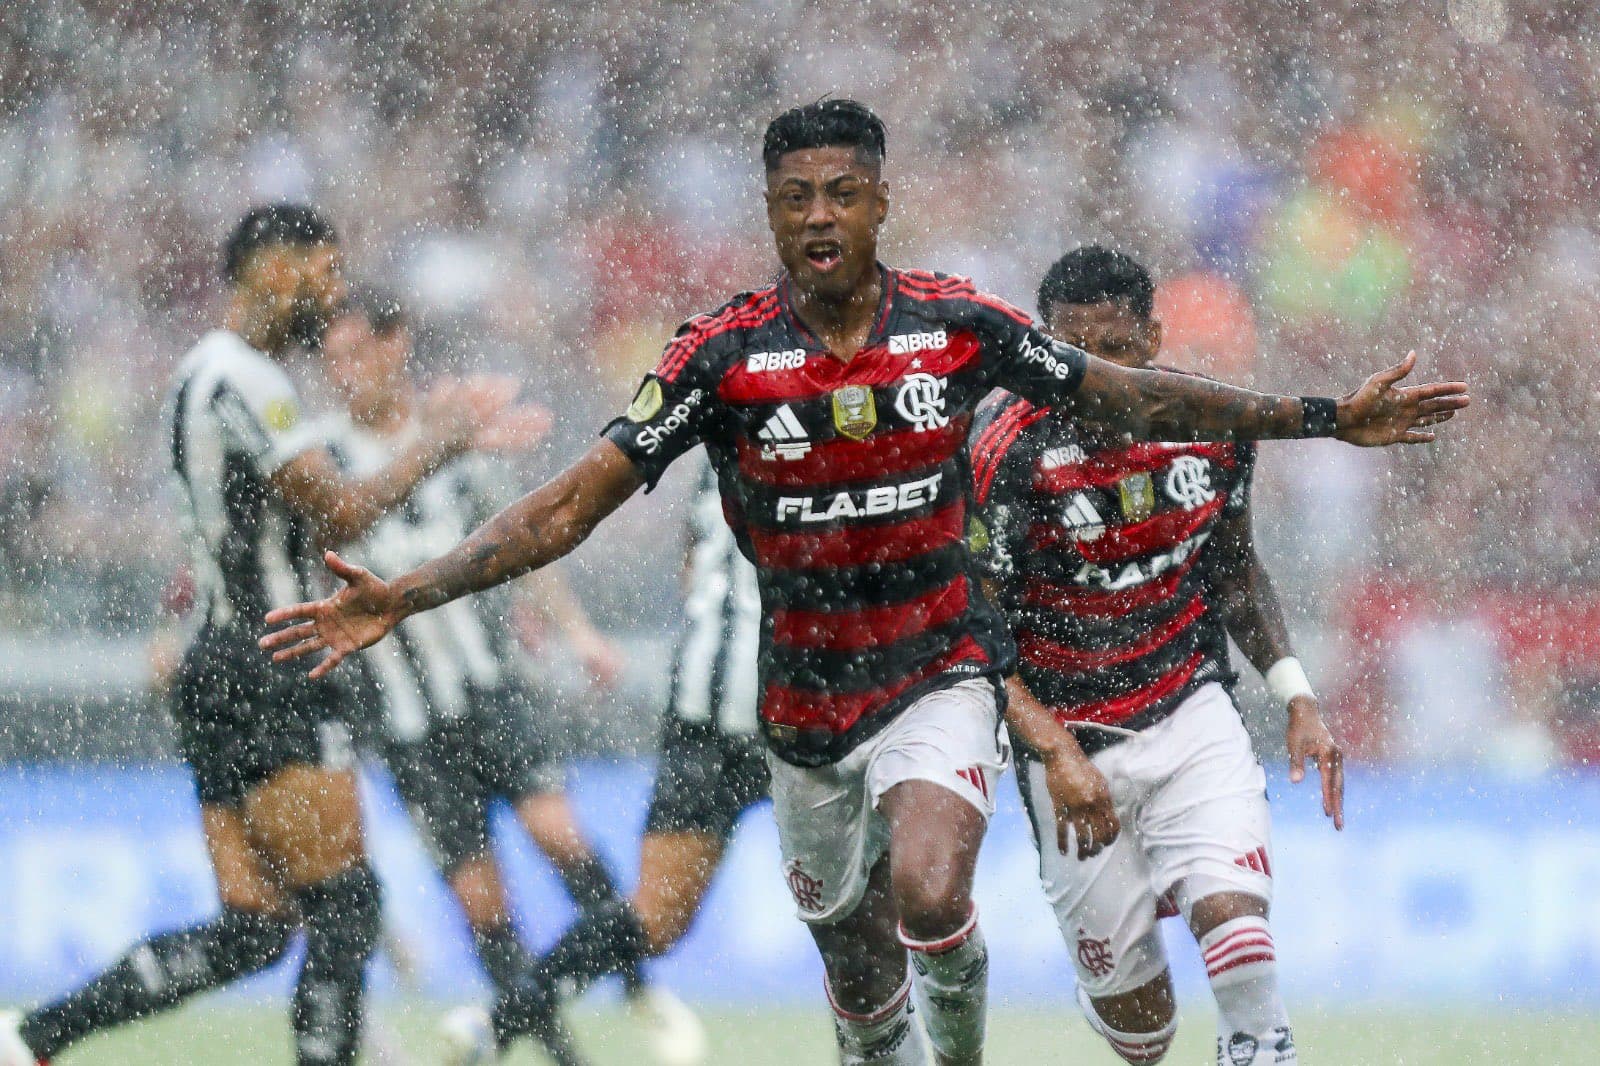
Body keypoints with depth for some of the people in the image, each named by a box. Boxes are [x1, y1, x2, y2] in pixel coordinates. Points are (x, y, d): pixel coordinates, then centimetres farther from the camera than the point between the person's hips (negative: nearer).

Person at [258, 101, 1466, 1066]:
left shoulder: (957, 323, -8)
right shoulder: (723, 354, -12)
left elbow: (1134, 398, 5)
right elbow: (572, 505, -13)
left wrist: (1328, 418, 4)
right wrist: (403, 598, -25)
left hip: (939, 671, -1)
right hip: (807, 710, 1)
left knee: (928, 894, -28)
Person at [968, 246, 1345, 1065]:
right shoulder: (1010, 454, -18)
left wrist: (1296, 697, 6)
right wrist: (1055, 752, -24)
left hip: (1192, 713, 2)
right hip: (1069, 737, -2)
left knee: (1232, 913, -23)